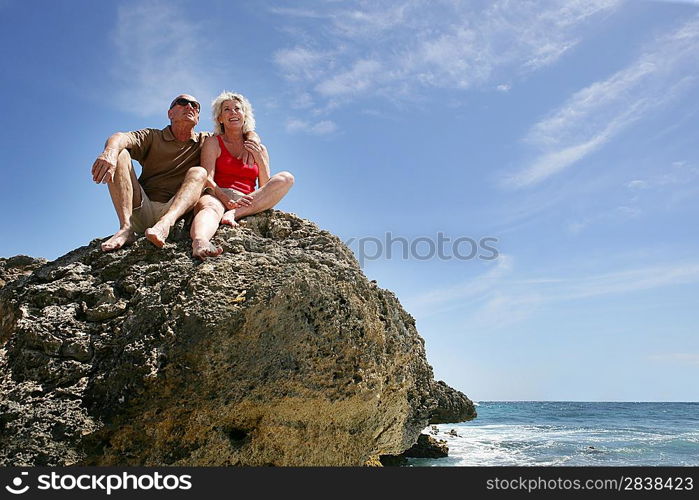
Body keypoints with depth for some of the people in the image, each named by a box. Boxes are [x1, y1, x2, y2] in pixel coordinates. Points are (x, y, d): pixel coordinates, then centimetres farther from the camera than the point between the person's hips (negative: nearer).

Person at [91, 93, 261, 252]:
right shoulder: (152, 137, 14)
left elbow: (248, 133, 19)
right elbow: (120, 137, -8)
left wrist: (251, 141, -7)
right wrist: (110, 151, -32)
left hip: (179, 211, 0)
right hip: (142, 210, 0)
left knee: (198, 172, -22)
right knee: (119, 154, -15)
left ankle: (166, 224, -50)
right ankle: (126, 227, -33)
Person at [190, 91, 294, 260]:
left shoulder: (259, 149, 22)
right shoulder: (213, 143, 14)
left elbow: (266, 188, 14)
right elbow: (207, 180, -3)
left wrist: (260, 159, 0)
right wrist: (228, 201, -22)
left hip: (249, 204, 3)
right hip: (217, 197, -3)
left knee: (286, 178, -18)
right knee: (210, 207, -39)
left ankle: (234, 214, -33)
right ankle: (199, 242, -73)